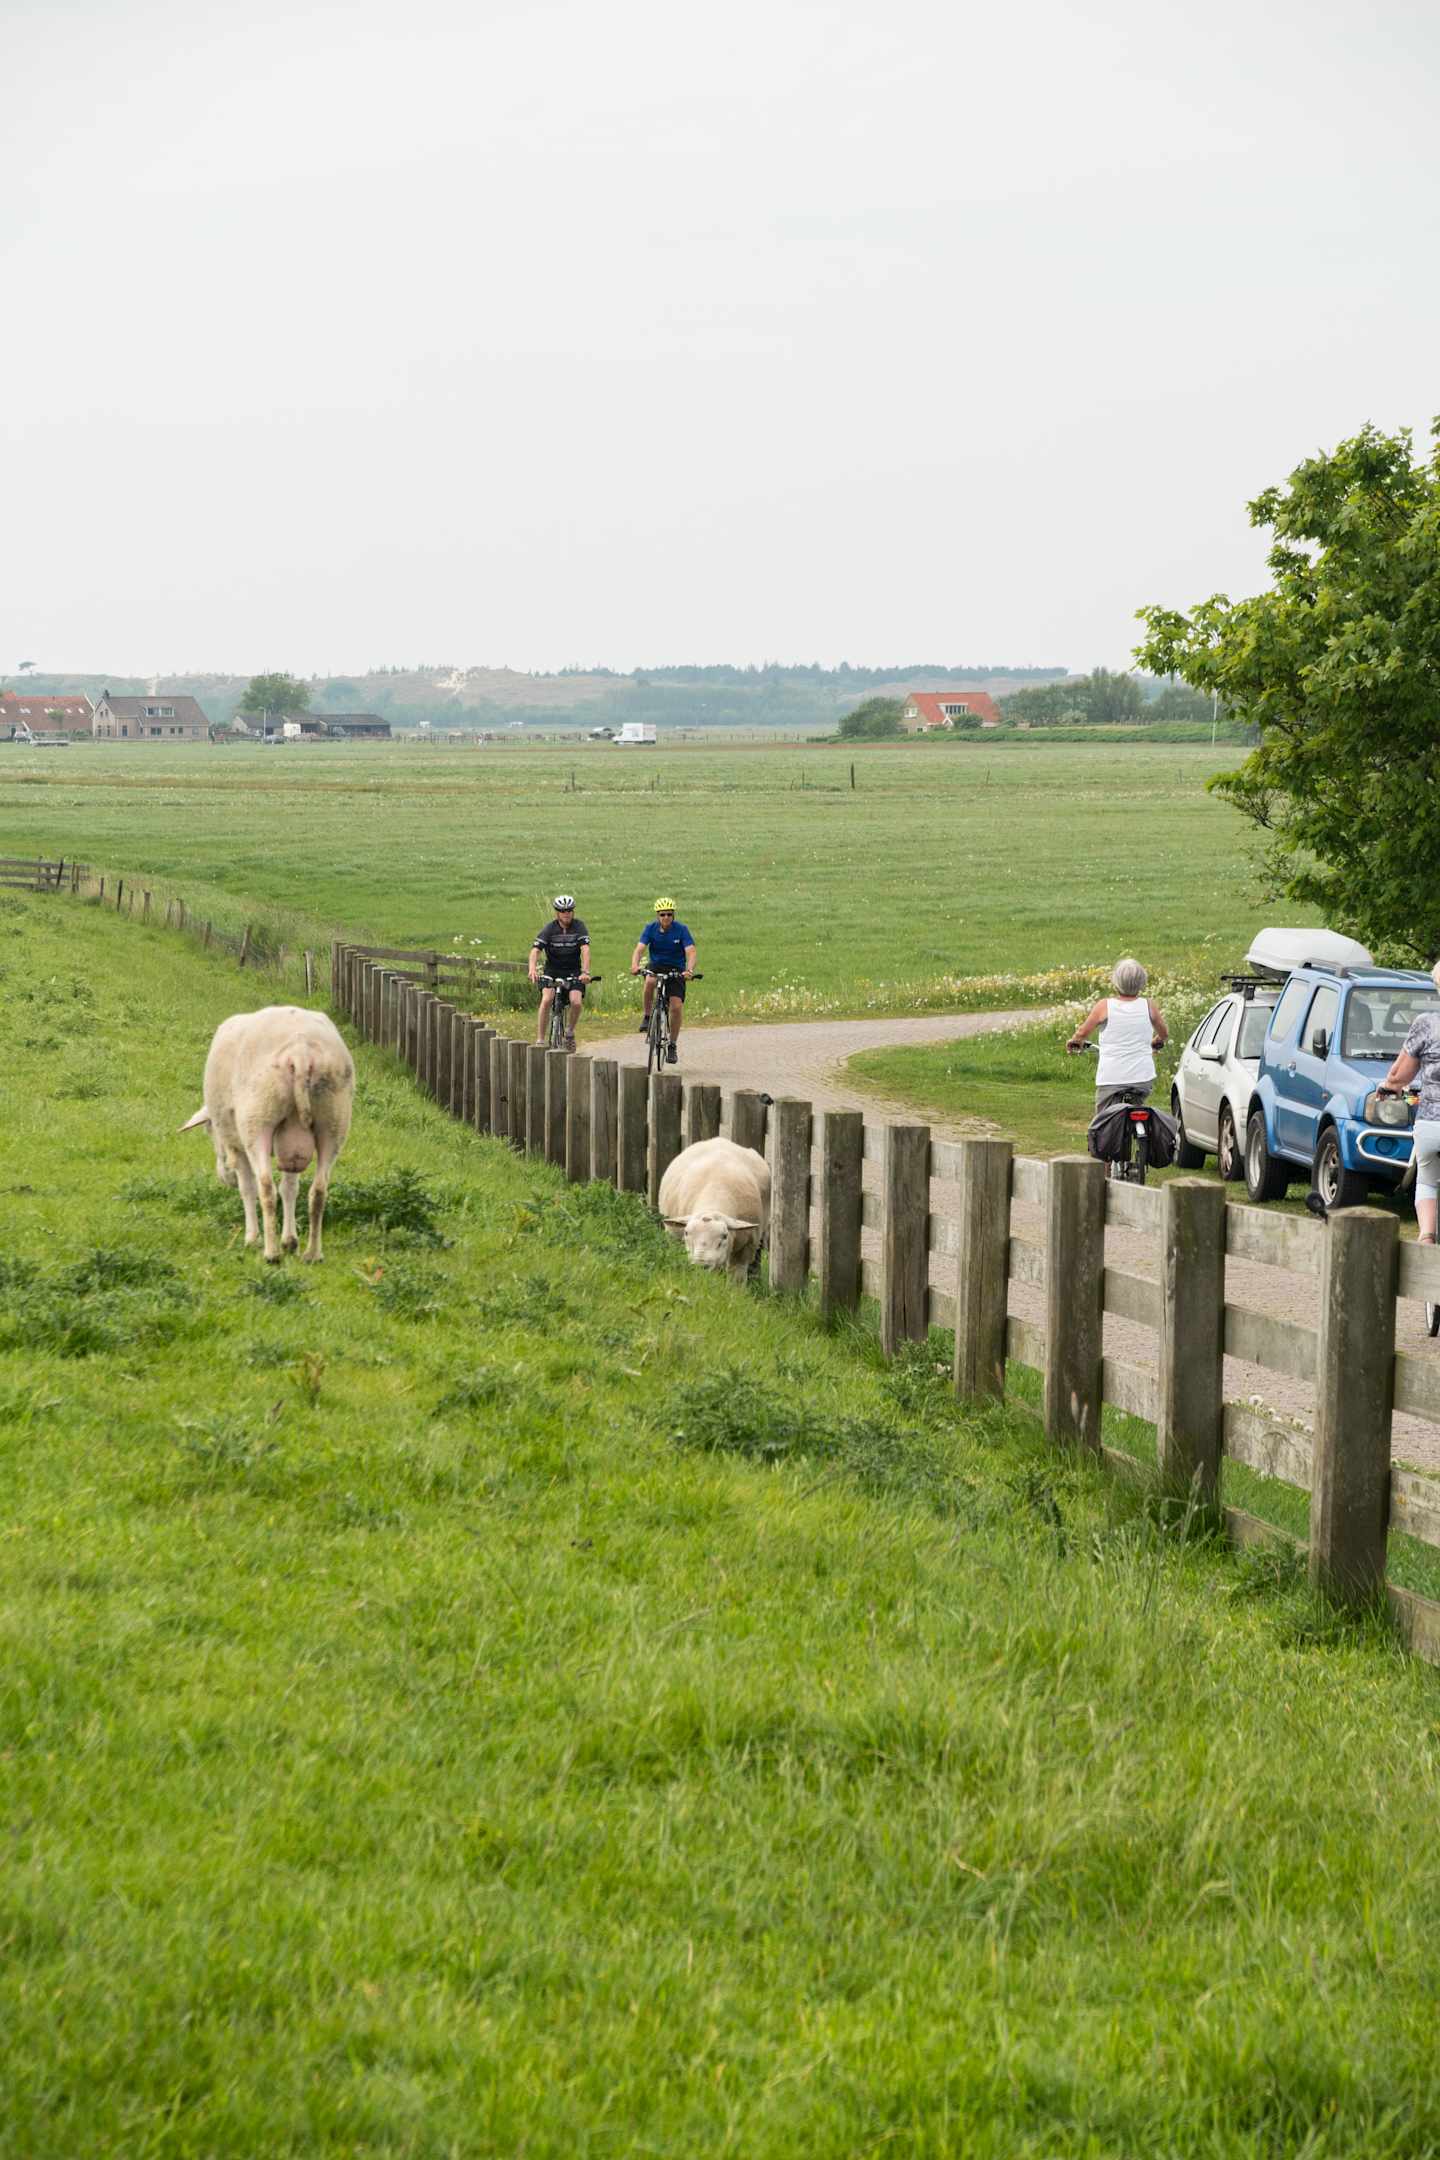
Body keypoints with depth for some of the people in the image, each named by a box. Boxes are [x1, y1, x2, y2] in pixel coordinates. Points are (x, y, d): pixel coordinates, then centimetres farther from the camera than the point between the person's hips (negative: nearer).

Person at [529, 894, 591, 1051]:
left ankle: (569, 1032, 7)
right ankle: (540, 1040, -20)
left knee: (576, 1002, -23)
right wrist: (533, 969, -41)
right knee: (546, 1000, -26)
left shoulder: (578, 927, -10)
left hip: (573, 972, 0)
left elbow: (585, 950, -22)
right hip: (552, 971, 0)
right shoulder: (549, 929, -11)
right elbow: (535, 950, -21)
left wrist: (585, 972, -39)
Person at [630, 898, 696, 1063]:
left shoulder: (681, 930, -15)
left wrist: (689, 970, -44)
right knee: (650, 981, -35)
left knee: (677, 1006, -13)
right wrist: (635, 965, -41)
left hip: (676, 970, -1)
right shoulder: (650, 928, -10)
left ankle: (672, 1046, 4)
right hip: (655, 966, 1)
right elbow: (639, 949, -21)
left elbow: (690, 952, -24)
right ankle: (648, 1017, -14)